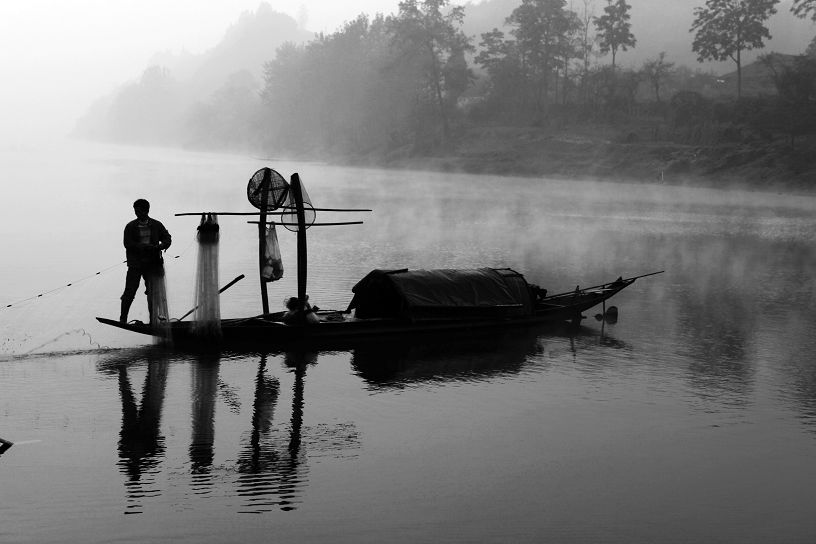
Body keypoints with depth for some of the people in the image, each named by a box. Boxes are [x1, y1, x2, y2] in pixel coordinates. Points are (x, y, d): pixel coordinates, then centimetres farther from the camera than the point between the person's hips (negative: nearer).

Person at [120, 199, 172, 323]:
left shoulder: (156, 225, 7)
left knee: (153, 292, 1)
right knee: (130, 291, -4)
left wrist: (161, 246, -16)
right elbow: (128, 244, -7)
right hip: (135, 264, -1)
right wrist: (144, 246, -20)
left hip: (152, 263, 1)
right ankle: (123, 319, 6)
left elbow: (167, 238, 7)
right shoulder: (130, 227, 3)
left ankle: (153, 319, 8)